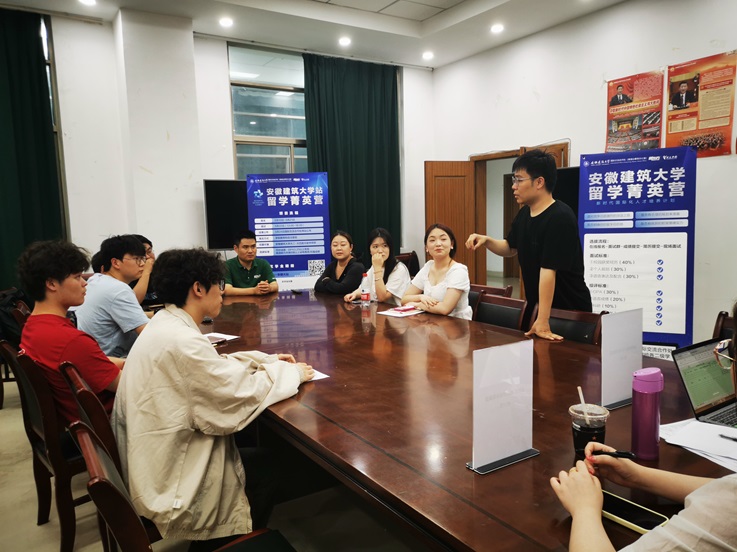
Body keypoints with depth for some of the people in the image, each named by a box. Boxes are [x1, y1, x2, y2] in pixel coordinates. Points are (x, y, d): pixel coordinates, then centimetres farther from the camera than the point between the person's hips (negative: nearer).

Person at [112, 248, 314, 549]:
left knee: (260, 460, 18)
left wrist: (267, 361, 6)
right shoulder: (179, 340, -30)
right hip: (170, 482, -9)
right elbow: (243, 393, -27)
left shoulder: (166, 324, 2)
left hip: (161, 456, 9)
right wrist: (292, 372, -11)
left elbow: (216, 365, 13)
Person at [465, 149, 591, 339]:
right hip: (536, 306, 8)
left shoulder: (560, 218, -25)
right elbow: (510, 248, 17)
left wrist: (543, 321, -31)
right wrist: (486, 240, -3)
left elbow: (548, 271, -30)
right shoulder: (524, 213, 2)